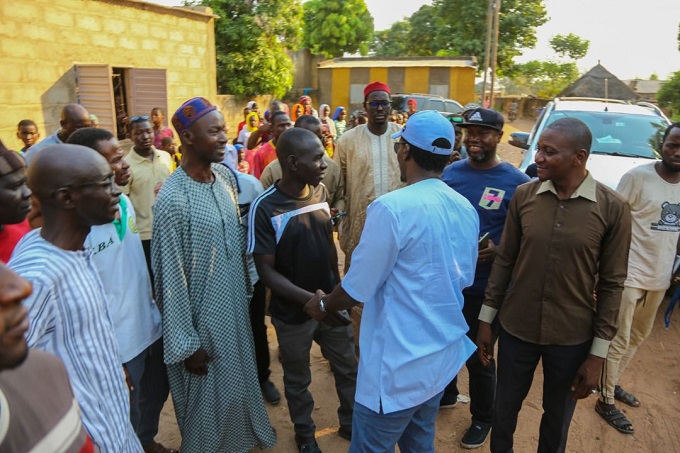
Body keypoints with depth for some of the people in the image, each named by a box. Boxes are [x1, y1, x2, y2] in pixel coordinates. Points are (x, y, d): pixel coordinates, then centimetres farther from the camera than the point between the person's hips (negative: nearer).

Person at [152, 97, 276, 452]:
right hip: (203, 318, -7)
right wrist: (186, 344, -14)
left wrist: (247, 288, 13)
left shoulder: (225, 176, -2)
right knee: (209, 398, 14)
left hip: (236, 306, 7)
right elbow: (170, 279, -19)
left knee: (239, 379, 26)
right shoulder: (173, 199, -24)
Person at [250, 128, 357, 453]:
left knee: (348, 370, 19)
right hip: (293, 313, -4)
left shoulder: (320, 191, -4)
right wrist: (309, 298, -29)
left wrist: (338, 288, 10)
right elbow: (266, 271, -18)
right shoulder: (265, 208, -20)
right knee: (298, 380, 19)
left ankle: (351, 424, 45)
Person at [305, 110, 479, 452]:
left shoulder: (392, 207, -22)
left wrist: (323, 305, 4)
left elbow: (358, 286, -16)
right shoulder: (466, 209, 1)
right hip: (445, 353, 8)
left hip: (400, 364, -7)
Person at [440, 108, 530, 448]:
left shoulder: (516, 182, -10)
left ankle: (482, 419, 37)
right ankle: (445, 395, 49)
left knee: (479, 356, 12)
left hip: (485, 287, -4)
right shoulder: (450, 173, 1)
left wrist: (497, 251, -23)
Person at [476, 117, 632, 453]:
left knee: (557, 423, 19)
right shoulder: (524, 195, -6)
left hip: (572, 338, -1)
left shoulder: (612, 208, -11)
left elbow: (611, 283, -6)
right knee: (503, 413, 17)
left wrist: (598, 354, -5)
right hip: (515, 329, 2)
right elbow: (504, 260, 1)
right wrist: (486, 318, 3)